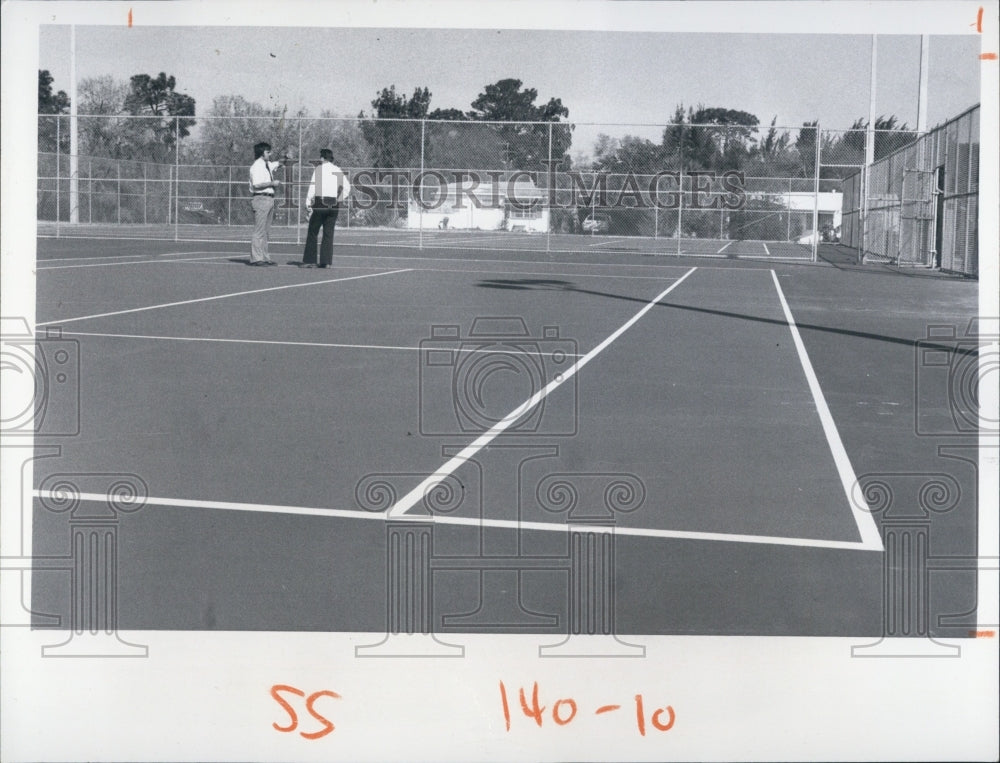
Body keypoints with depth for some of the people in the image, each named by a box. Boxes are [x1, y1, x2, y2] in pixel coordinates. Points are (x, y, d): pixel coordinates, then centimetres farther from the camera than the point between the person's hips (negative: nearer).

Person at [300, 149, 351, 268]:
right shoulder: (338, 170, 11)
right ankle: (326, 261, 1)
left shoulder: (319, 169, -2)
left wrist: (308, 202, -5)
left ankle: (309, 260, -2)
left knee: (313, 232, 1)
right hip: (334, 204, 4)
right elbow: (347, 186, 9)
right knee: (329, 233, 6)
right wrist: (339, 199, 12)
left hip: (320, 201, -4)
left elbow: (313, 186, -7)